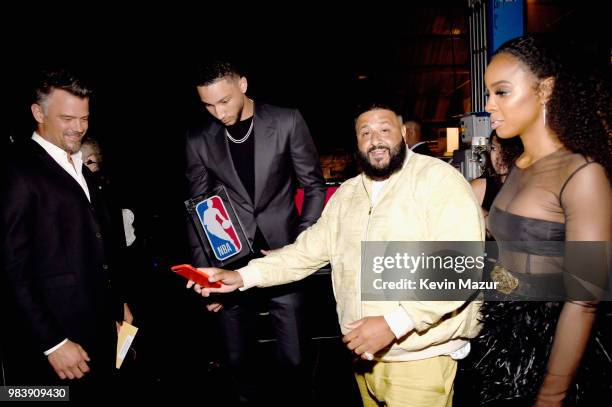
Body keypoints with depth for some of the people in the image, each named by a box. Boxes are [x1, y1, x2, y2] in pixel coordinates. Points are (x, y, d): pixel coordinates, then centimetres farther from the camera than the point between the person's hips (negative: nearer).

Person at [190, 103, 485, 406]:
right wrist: (242, 277, 0)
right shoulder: (346, 193, 9)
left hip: (420, 358, -6)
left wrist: (393, 323, -27)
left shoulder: (438, 179, -13)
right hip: (365, 352, 6)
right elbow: (309, 250, 10)